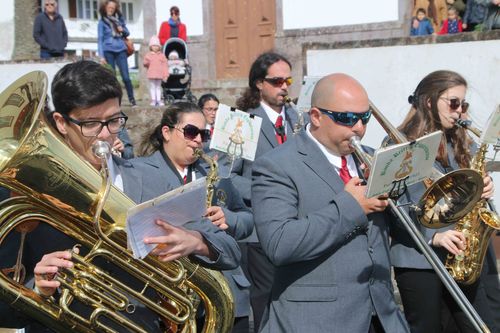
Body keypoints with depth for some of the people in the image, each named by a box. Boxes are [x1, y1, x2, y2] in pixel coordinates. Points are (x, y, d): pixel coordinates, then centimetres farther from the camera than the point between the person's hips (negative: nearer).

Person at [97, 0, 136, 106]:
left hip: (121, 50, 2)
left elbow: (127, 33, 21)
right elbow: (100, 39, -1)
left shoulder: (119, 19, 12)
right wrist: (101, 56, -10)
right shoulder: (102, 22, 3)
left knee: (126, 77, -4)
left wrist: (123, 30, -3)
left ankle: (132, 99, 2)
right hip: (108, 51, -2)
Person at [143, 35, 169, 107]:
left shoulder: (162, 55, 6)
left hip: (159, 74, 0)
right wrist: (146, 62, -18)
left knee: (158, 86, 7)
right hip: (151, 74, 0)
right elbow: (145, 63, 7)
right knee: (152, 86, 1)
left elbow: (165, 65, 4)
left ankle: (159, 100, 9)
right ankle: (153, 100, 4)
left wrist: (165, 75, -2)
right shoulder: (148, 55, 6)